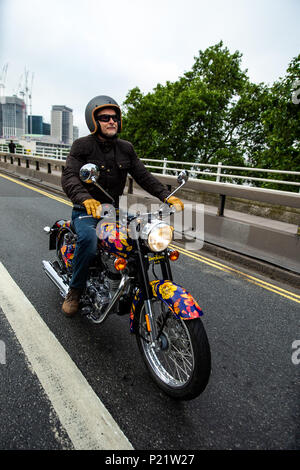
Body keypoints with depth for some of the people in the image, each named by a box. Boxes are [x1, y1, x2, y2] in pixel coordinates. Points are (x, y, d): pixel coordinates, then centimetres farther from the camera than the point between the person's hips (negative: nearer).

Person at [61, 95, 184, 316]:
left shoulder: (126, 148, 10)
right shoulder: (82, 145, -4)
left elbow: (144, 175, 4)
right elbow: (69, 176, -19)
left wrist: (167, 195, -11)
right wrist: (85, 199, -40)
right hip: (86, 211, -4)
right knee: (89, 240, -35)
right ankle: (75, 291, -9)